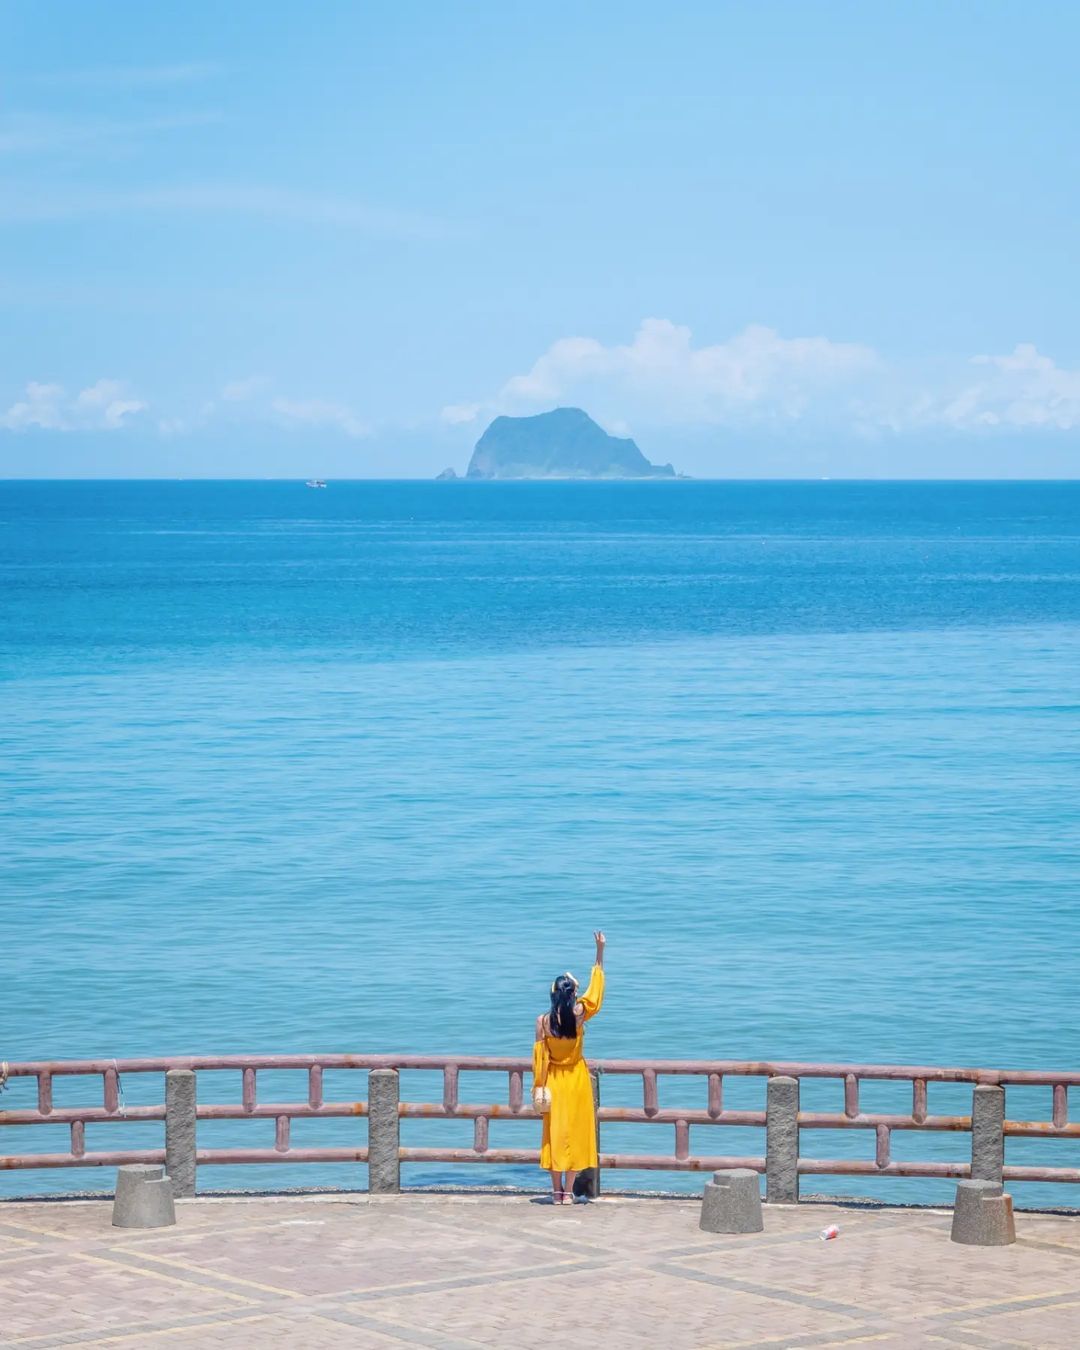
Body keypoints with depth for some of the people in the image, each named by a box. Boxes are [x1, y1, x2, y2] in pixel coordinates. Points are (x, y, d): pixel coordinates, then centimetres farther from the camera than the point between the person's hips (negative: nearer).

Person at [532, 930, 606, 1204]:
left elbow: (540, 1055, -8)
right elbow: (596, 987, -1)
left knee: (555, 1132, 6)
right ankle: (568, 1191, 4)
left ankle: (557, 1191, 7)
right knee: (575, 1130, 5)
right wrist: (600, 951, 5)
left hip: (554, 1080, 0)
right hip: (577, 1079, 0)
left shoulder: (543, 1021, -12)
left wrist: (538, 1086, 1)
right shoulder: (579, 1015, -12)